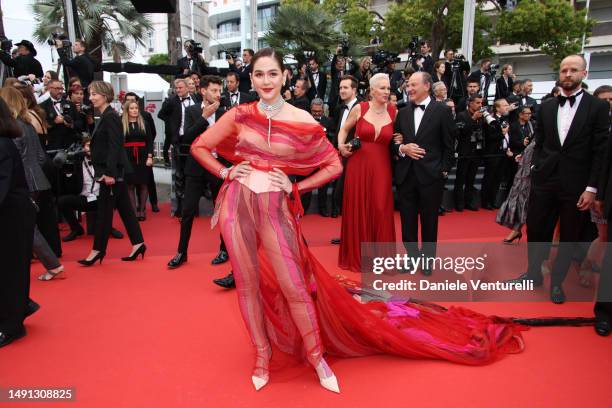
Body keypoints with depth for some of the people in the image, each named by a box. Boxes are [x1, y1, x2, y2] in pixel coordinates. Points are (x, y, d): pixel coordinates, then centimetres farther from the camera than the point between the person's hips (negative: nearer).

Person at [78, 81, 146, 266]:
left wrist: (109, 173, -23)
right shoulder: (106, 116, 15)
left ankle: (98, 250, 10)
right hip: (113, 171, 10)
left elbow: (115, 146, -20)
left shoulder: (110, 117, -14)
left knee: (104, 209, -1)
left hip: (112, 172, -10)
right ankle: (138, 243, 17)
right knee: (124, 207, 11)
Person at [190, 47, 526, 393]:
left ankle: (316, 356, 25)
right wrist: (224, 172, -4)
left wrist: (295, 188, -5)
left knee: (294, 287, 1)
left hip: (275, 209, -2)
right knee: (248, 284, 10)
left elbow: (334, 165, 2)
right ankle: (262, 354, 31)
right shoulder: (240, 115, 2)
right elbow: (199, 147, 11)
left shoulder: (301, 121, -4)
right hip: (236, 205, 3)